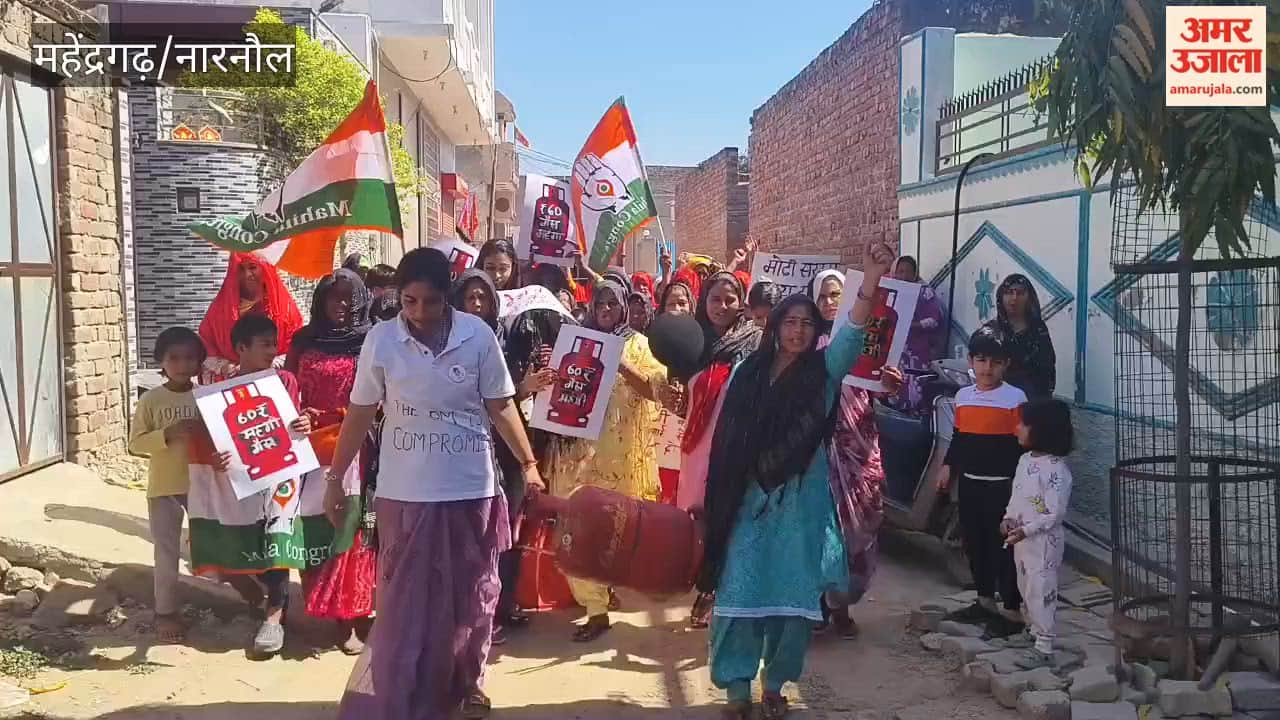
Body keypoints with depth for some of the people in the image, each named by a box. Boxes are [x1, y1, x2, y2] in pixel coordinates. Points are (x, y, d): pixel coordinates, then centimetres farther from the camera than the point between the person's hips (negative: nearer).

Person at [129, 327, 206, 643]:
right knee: (167, 552, 5)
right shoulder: (151, 400, -6)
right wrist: (167, 434, -21)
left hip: (202, 483, 2)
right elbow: (135, 443, -7)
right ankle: (165, 611, 18)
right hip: (164, 487, -2)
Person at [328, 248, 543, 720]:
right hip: (404, 492, -1)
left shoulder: (478, 336, -6)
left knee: (470, 596, 14)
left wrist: (528, 463, -1)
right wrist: (335, 477, 4)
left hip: (469, 489, 1)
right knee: (403, 602, 6)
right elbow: (360, 414, 1)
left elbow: (500, 406, 1)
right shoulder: (381, 339, -6)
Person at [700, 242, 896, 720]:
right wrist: (716, 497, 4)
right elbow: (726, 440, 6)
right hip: (749, 500, 1)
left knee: (792, 595, 4)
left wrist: (871, 280, -32)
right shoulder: (748, 373, 4)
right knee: (739, 591, 1)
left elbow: (852, 336, -18)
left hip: (800, 502, -1)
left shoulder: (823, 372, 1)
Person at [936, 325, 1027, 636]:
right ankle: (985, 601, 30)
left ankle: (1012, 611, 11)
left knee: (1004, 547, 0)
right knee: (974, 544, 15)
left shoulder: (1015, 398, -10)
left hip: (1002, 486, -6)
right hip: (969, 483, 6)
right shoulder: (963, 396, 6)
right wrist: (948, 466, 9)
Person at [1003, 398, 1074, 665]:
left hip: (1043, 542, -9)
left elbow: (1055, 513, -21)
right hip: (1022, 540, 9)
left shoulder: (1056, 470, -20)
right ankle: (1036, 634, 35)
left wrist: (1026, 530, -25)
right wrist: (1008, 518, -1)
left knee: (1041, 593, -4)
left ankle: (1045, 648, 4)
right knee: (1027, 591, 19)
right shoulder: (1025, 460, 7)